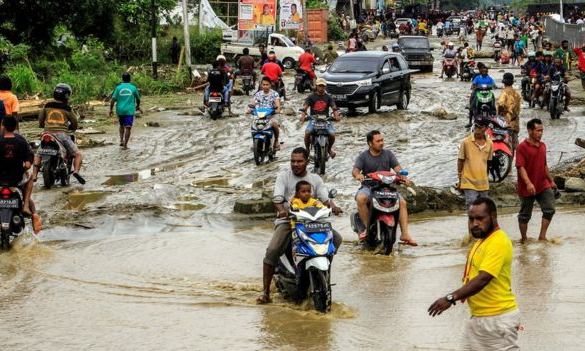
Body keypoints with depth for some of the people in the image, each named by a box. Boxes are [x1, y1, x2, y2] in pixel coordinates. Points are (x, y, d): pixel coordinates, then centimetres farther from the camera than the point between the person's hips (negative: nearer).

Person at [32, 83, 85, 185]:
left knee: (38, 155, 20)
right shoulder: (67, 108, 4)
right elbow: (74, 123, 12)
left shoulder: (47, 106, 10)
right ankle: (76, 171, -21)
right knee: (78, 155, 4)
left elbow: (40, 121, 17)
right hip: (62, 134, -2)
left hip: (47, 133, 3)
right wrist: (71, 128, 34)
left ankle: (34, 175, 7)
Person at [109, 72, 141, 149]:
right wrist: (138, 106, 30)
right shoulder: (133, 88, -2)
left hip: (120, 110, 2)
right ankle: (125, 145, -9)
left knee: (122, 126, 23)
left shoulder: (118, 88, -2)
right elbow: (138, 99, 12)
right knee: (128, 128, -3)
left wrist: (111, 109, 3)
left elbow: (113, 99, -7)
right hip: (129, 111, -2)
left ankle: (121, 140, 12)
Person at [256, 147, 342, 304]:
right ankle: (265, 291, -21)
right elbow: (277, 197, -13)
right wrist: (281, 210, -35)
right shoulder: (283, 176, 1)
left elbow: (325, 198, 4)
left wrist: (333, 206, -20)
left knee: (336, 238, -14)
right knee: (272, 250, -26)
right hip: (287, 221, -3)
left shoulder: (315, 179, 11)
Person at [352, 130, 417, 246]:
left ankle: (405, 234, -22)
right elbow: (355, 169, -9)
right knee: (361, 198, -35)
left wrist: (403, 177, -21)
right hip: (369, 187, -2)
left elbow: (397, 167, 1)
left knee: (402, 202, -21)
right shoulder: (363, 156, 6)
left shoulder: (388, 154, 12)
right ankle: (368, 227, -25)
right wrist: (357, 174, -34)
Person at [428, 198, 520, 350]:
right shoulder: (483, 239, 11)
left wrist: (451, 298, -35)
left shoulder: (498, 243, -21)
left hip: (498, 319, -10)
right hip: (477, 317, 10)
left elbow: (483, 279, -30)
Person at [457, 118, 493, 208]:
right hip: (469, 182, -4)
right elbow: (460, 161, -1)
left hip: (483, 183, 4)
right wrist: (460, 179, 1)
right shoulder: (466, 142, -8)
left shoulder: (489, 143, 1)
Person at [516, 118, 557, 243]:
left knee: (550, 209, -7)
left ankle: (542, 236, -1)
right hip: (527, 188, -6)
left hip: (543, 185, 6)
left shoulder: (542, 145, 9)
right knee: (525, 215, 6)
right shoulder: (522, 147, -13)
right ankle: (523, 239, 18)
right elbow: (520, 167, -21)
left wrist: (551, 180, 22)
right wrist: (528, 183, -32)